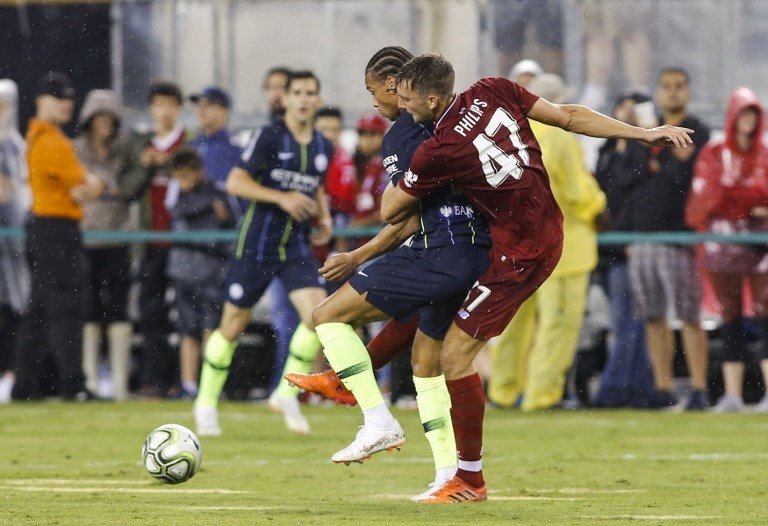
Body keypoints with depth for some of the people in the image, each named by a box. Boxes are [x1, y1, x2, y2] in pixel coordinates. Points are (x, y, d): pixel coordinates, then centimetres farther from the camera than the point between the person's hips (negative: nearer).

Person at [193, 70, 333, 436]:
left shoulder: (323, 148, 8)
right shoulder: (269, 137, -9)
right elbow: (235, 182, -14)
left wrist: (324, 216, 8)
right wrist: (282, 198, -23)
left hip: (297, 245, 4)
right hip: (257, 243, -4)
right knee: (233, 324, 4)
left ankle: (287, 394, -1)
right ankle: (206, 402, 20)